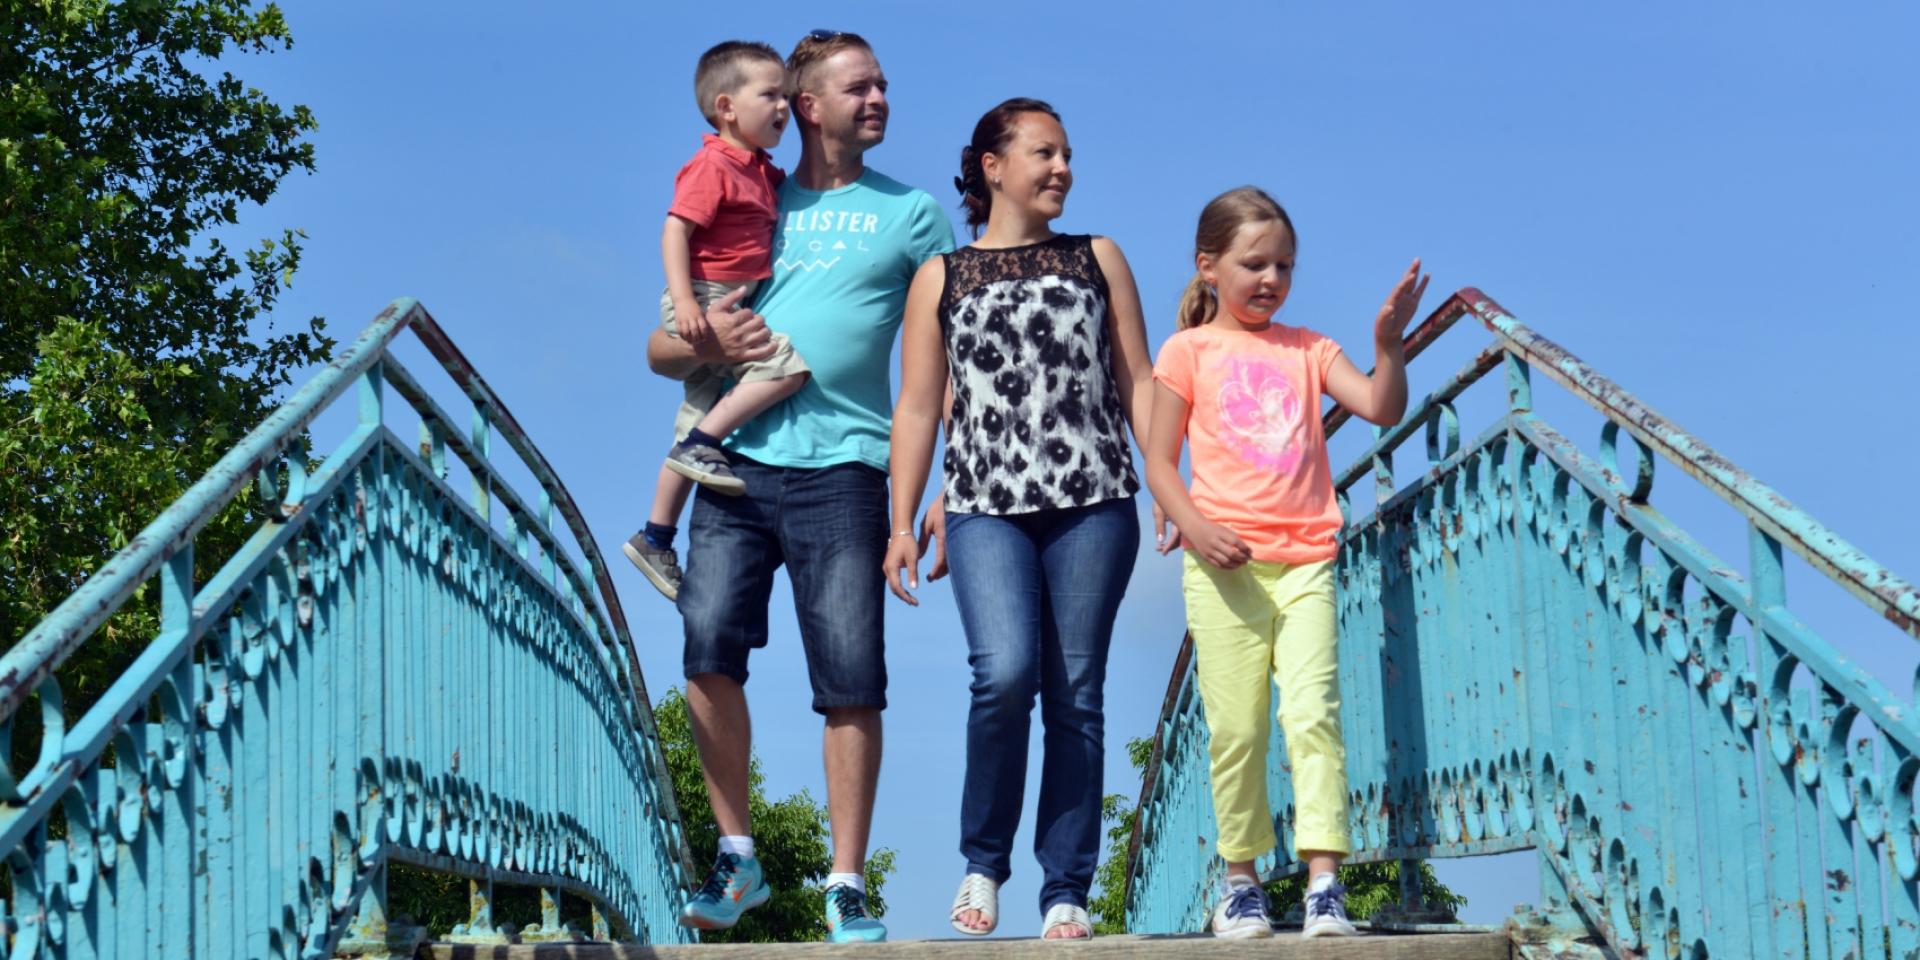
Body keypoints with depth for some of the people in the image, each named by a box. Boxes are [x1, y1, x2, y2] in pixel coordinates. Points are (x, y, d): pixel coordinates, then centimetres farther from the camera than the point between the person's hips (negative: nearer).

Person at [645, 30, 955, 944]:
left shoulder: (909, 212, 15)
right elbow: (660, 348, 18)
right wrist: (706, 344, -6)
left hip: (841, 468, -1)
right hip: (739, 462, 2)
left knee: (850, 678, -6)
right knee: (709, 648, -12)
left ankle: (847, 888, 2)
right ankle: (737, 855, 2)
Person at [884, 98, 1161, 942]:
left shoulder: (1097, 259, 16)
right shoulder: (940, 278, 13)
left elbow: (1138, 385, 14)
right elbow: (916, 408, 11)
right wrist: (902, 522, 3)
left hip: (1092, 505, 1)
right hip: (987, 508, -1)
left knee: (1076, 693, -2)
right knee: (1005, 674, -20)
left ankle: (1066, 891, 4)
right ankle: (982, 860, 0)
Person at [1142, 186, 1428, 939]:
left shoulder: (1308, 349, 13)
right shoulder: (1190, 351, 7)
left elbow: (1383, 409, 0)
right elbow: (1159, 461, 4)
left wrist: (1388, 341, -17)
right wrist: (1195, 528, -12)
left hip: (1303, 564, 1)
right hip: (1224, 565, -1)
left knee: (1313, 714, -11)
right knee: (1236, 729, 0)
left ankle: (1324, 883, -13)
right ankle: (1240, 881, 14)